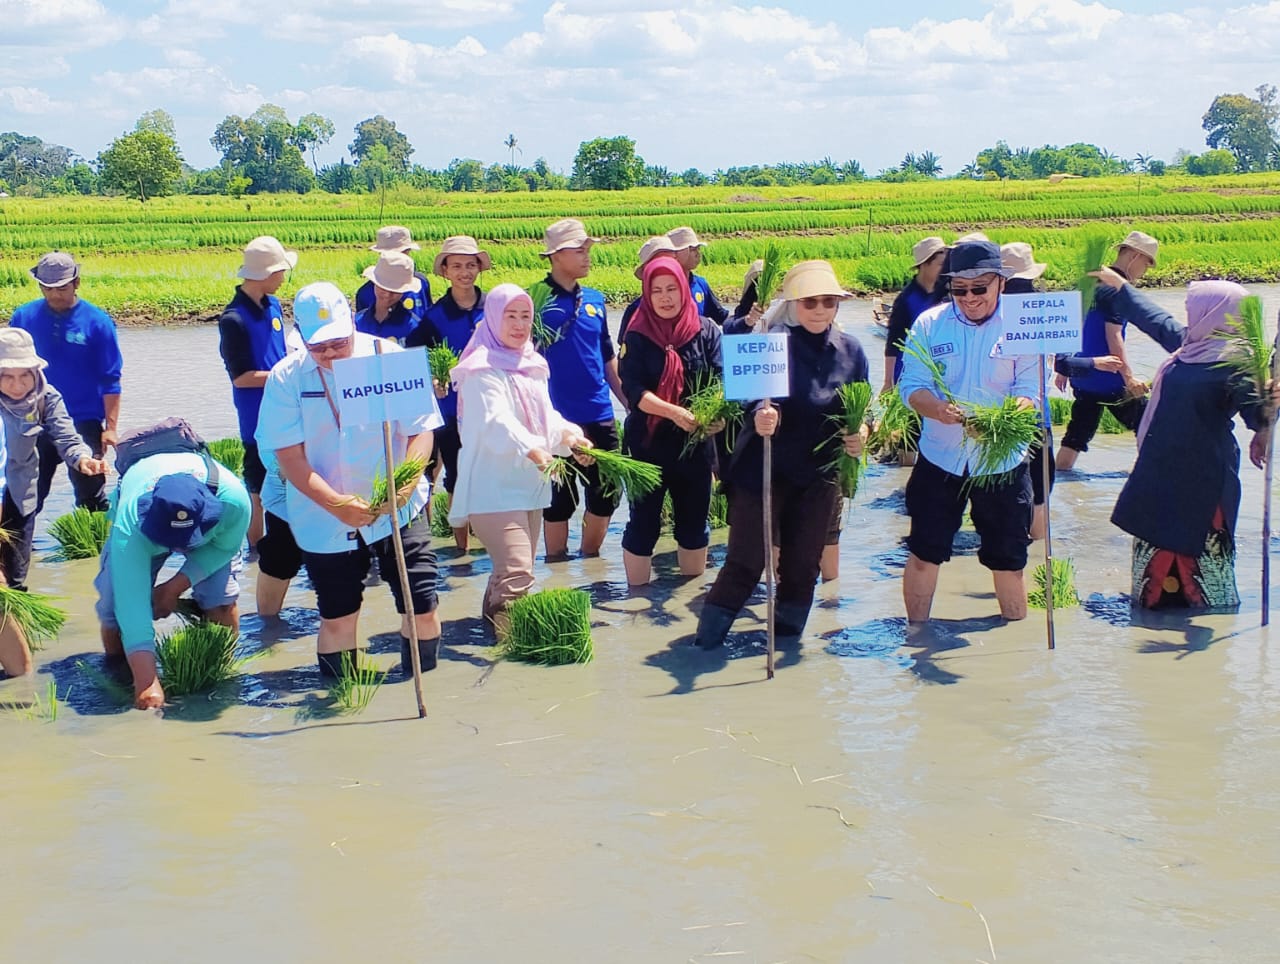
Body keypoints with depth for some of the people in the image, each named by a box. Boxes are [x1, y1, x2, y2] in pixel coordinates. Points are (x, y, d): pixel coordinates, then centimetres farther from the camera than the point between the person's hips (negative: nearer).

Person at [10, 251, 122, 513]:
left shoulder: (97, 322, -8)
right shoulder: (24, 317, -1)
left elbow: (111, 380, -5)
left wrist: (110, 427, -9)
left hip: (85, 423, -2)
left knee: (90, 493, 3)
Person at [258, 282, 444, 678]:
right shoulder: (286, 378, -6)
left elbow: (421, 430, -6)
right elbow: (290, 457, -9)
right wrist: (335, 504, -23)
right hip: (325, 520, 1)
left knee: (422, 607, -1)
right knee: (336, 617, 9)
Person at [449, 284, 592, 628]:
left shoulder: (533, 366, 16)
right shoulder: (483, 370, -12)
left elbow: (546, 415, 15)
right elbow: (496, 421, -26)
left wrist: (568, 434, -7)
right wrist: (534, 450, -42)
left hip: (529, 484, 9)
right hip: (494, 489, -9)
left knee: (509, 571, 16)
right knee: (517, 574, -18)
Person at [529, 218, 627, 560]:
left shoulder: (594, 299, 10)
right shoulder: (535, 299, -6)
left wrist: (631, 403, 15)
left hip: (599, 416, 5)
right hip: (556, 417, -5)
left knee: (605, 494, 9)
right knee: (560, 497, 4)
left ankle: (591, 558, 26)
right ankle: (556, 567, 18)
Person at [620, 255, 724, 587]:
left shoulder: (706, 331, 0)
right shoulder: (637, 336, -4)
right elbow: (633, 390, -14)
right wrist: (674, 412, -29)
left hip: (695, 443, 2)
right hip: (648, 443, -2)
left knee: (694, 522, 13)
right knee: (643, 523, 5)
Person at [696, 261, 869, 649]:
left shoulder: (851, 351, 2)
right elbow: (758, 394, -25)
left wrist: (859, 433, -11)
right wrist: (762, 415, -47)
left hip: (819, 475, 5)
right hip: (765, 469, -4)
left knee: (803, 564, 13)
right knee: (745, 562, -3)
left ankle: (788, 639, 30)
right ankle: (705, 643, 7)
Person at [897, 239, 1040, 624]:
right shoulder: (929, 324, -1)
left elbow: (1030, 391, -10)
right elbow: (911, 386, -6)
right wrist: (937, 408, -29)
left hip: (1002, 461, -1)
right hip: (940, 458, 1)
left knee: (1008, 559, 9)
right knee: (923, 553, 6)